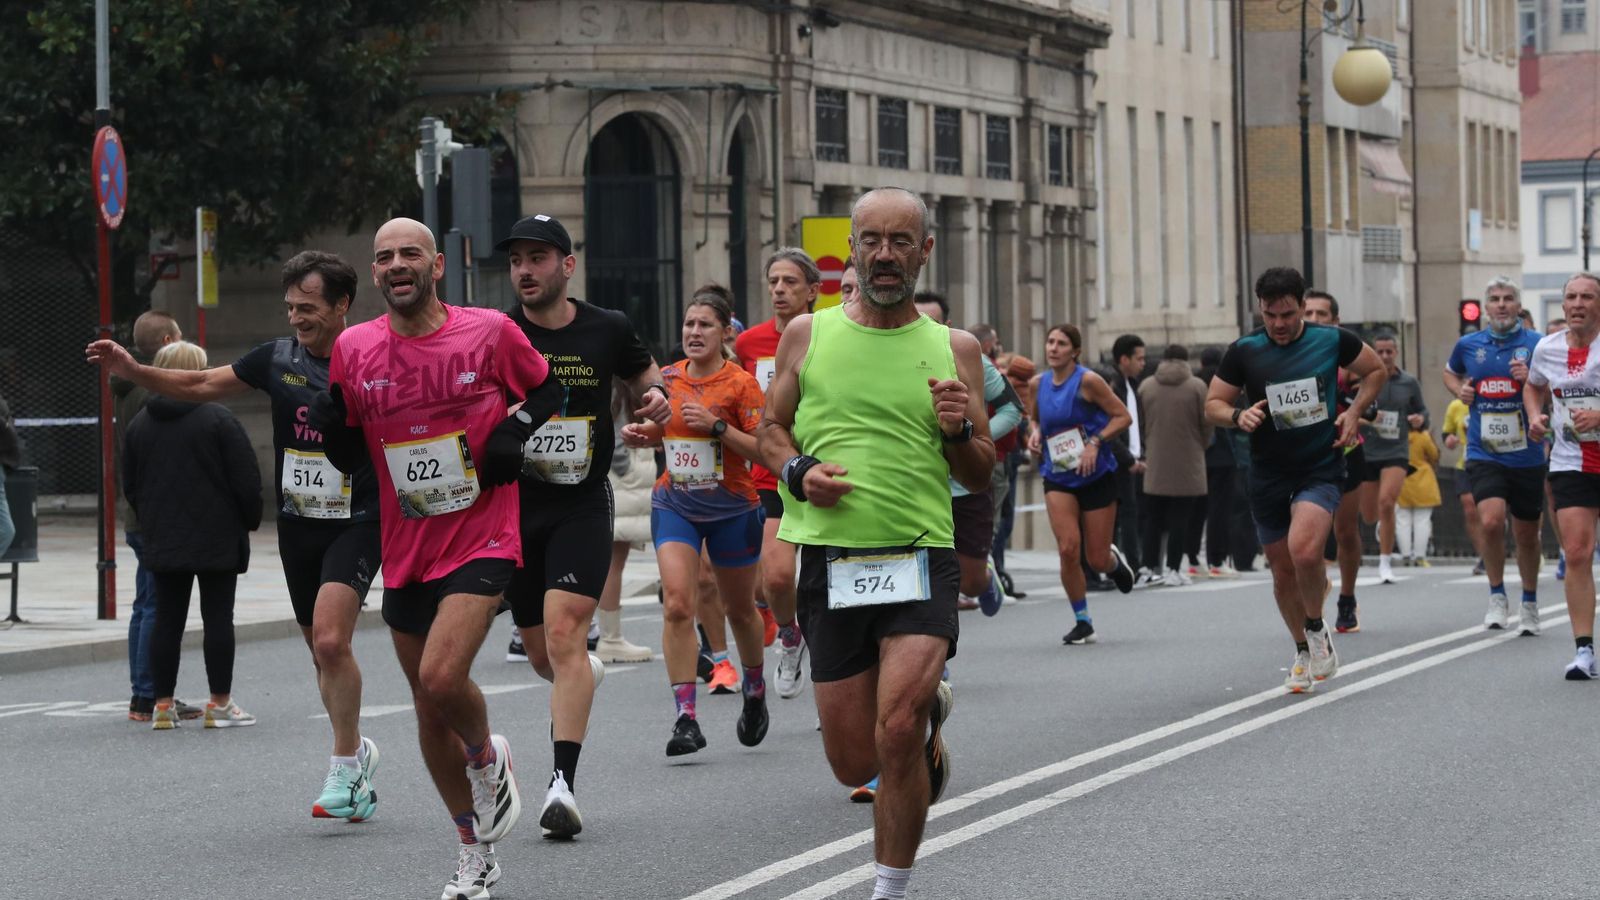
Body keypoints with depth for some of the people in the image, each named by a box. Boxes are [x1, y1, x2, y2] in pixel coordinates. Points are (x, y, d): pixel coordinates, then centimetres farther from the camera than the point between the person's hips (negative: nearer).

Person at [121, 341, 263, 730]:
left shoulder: (139, 424, 6)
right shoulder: (218, 419, -10)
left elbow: (129, 485, 12)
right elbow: (246, 479, -10)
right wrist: (250, 520, 4)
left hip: (163, 541, 4)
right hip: (217, 538, -4)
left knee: (167, 621, 8)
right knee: (218, 618, 1)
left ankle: (163, 705, 7)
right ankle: (220, 703, 2)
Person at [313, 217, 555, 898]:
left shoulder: (490, 332, -6)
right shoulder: (354, 349, 1)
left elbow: (546, 389, 12)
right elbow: (351, 458, 10)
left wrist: (514, 432, -7)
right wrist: (329, 425, -11)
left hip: (482, 541, -4)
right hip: (405, 553, 4)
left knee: (442, 678, -24)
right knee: (429, 710, 11)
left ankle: (487, 759, 10)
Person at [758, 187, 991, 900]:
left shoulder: (953, 350, 7)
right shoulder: (807, 335, 7)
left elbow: (980, 478, 11)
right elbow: (771, 430, 15)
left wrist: (959, 432, -10)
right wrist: (798, 470, -5)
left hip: (921, 558, -2)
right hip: (831, 560, 2)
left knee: (897, 730, -21)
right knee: (855, 764, 6)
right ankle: (928, 711, 41)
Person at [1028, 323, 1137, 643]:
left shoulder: (1088, 381, -11)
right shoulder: (1038, 384, 3)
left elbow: (1123, 416, -9)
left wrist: (1095, 442, -20)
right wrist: (1035, 433, 0)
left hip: (1097, 476, -3)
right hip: (1058, 478, 3)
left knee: (1097, 560, 2)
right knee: (1068, 549, -16)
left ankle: (1115, 560, 42)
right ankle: (1082, 623, 0)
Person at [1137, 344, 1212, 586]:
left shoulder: (1146, 386, 2)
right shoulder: (1196, 387, -6)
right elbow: (1206, 424, -2)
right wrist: (1201, 447, 15)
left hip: (1155, 466, 3)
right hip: (1187, 466, -3)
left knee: (1153, 518, 10)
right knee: (1180, 519, 0)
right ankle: (1173, 570, -2)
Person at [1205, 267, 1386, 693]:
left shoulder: (1332, 339, -5)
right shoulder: (1244, 350, -4)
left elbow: (1377, 370, 12)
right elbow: (1213, 404, 4)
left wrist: (1354, 411, -2)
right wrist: (1238, 415, -18)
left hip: (1321, 469, -3)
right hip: (1268, 475, 3)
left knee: (1304, 550, -25)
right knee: (1283, 571, 8)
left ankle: (1316, 630, 1)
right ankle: (1304, 652, 30)